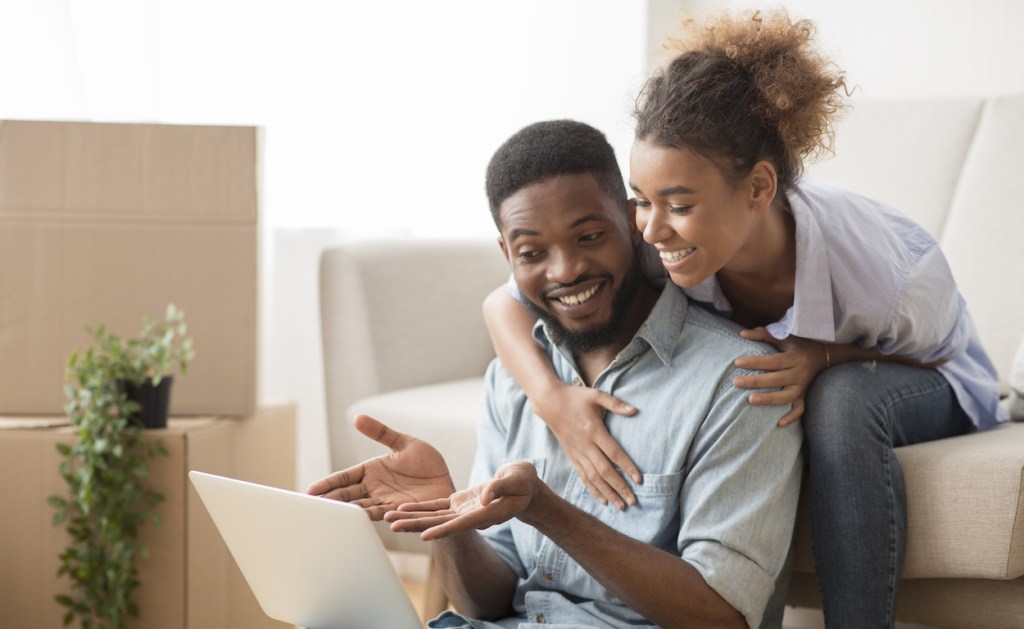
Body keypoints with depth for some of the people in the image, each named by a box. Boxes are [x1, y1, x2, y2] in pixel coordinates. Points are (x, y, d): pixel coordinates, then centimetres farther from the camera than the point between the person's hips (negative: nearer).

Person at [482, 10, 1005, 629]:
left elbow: (935, 352, -15)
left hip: (929, 391, -3)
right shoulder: (647, 243, -30)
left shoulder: (890, 266, -37)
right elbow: (503, 304, -20)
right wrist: (554, 398, -42)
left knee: (844, 396, -37)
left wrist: (823, 359, -37)